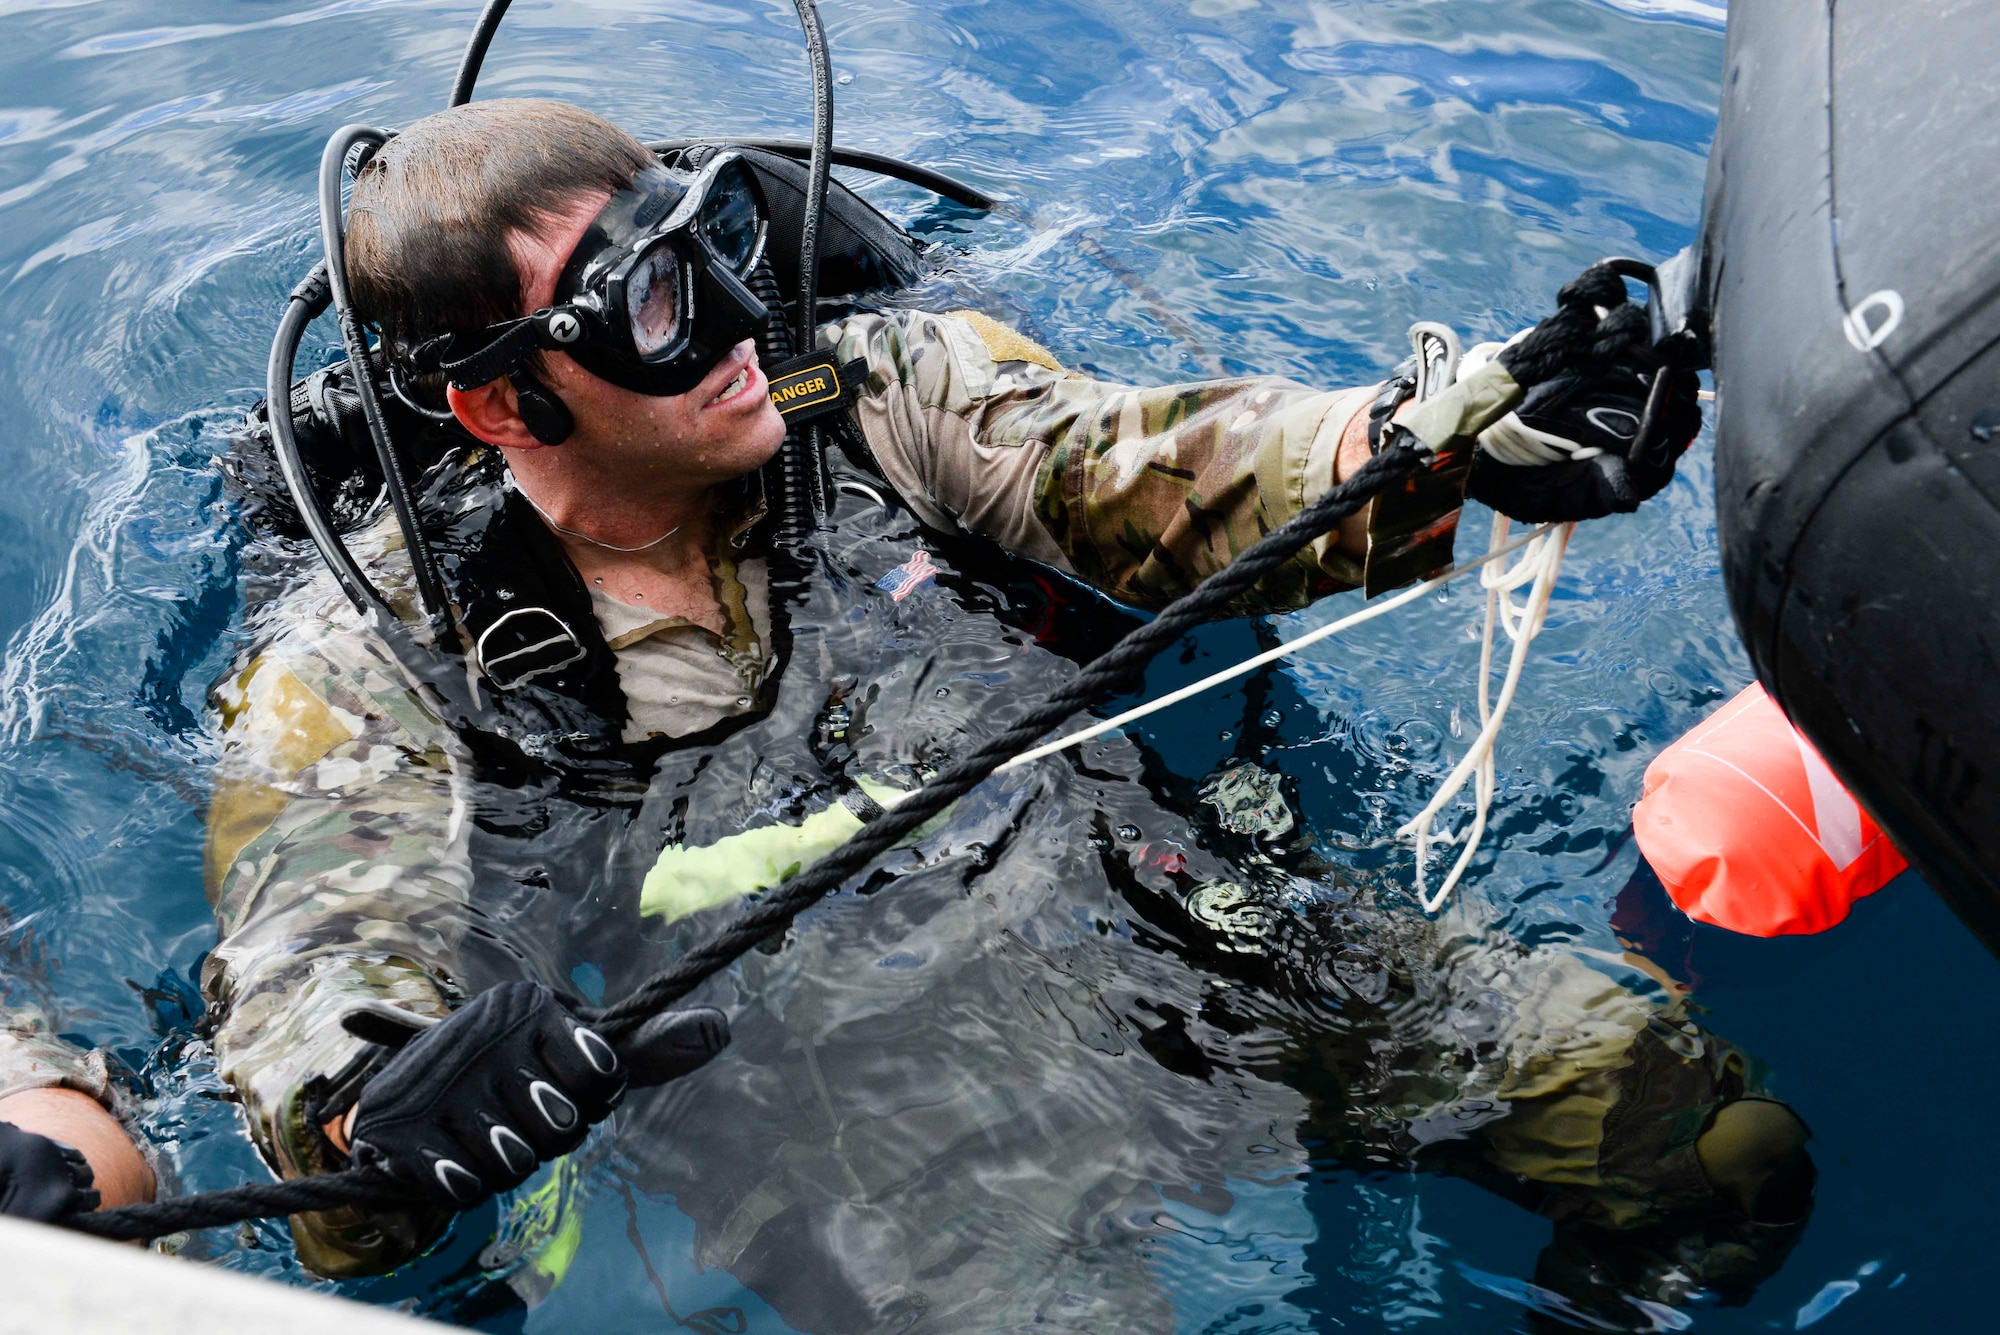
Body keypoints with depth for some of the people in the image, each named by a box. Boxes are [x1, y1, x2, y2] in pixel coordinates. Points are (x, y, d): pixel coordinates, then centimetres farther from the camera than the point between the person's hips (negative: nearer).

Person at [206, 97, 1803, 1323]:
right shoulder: (373, 663, -2)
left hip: (1159, 916, 3)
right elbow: (312, 966, -11)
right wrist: (383, 1087, -36)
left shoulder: (865, 388, 4)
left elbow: (1151, 474, -2)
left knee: (1717, 1136, -4)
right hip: (858, 1105, -2)